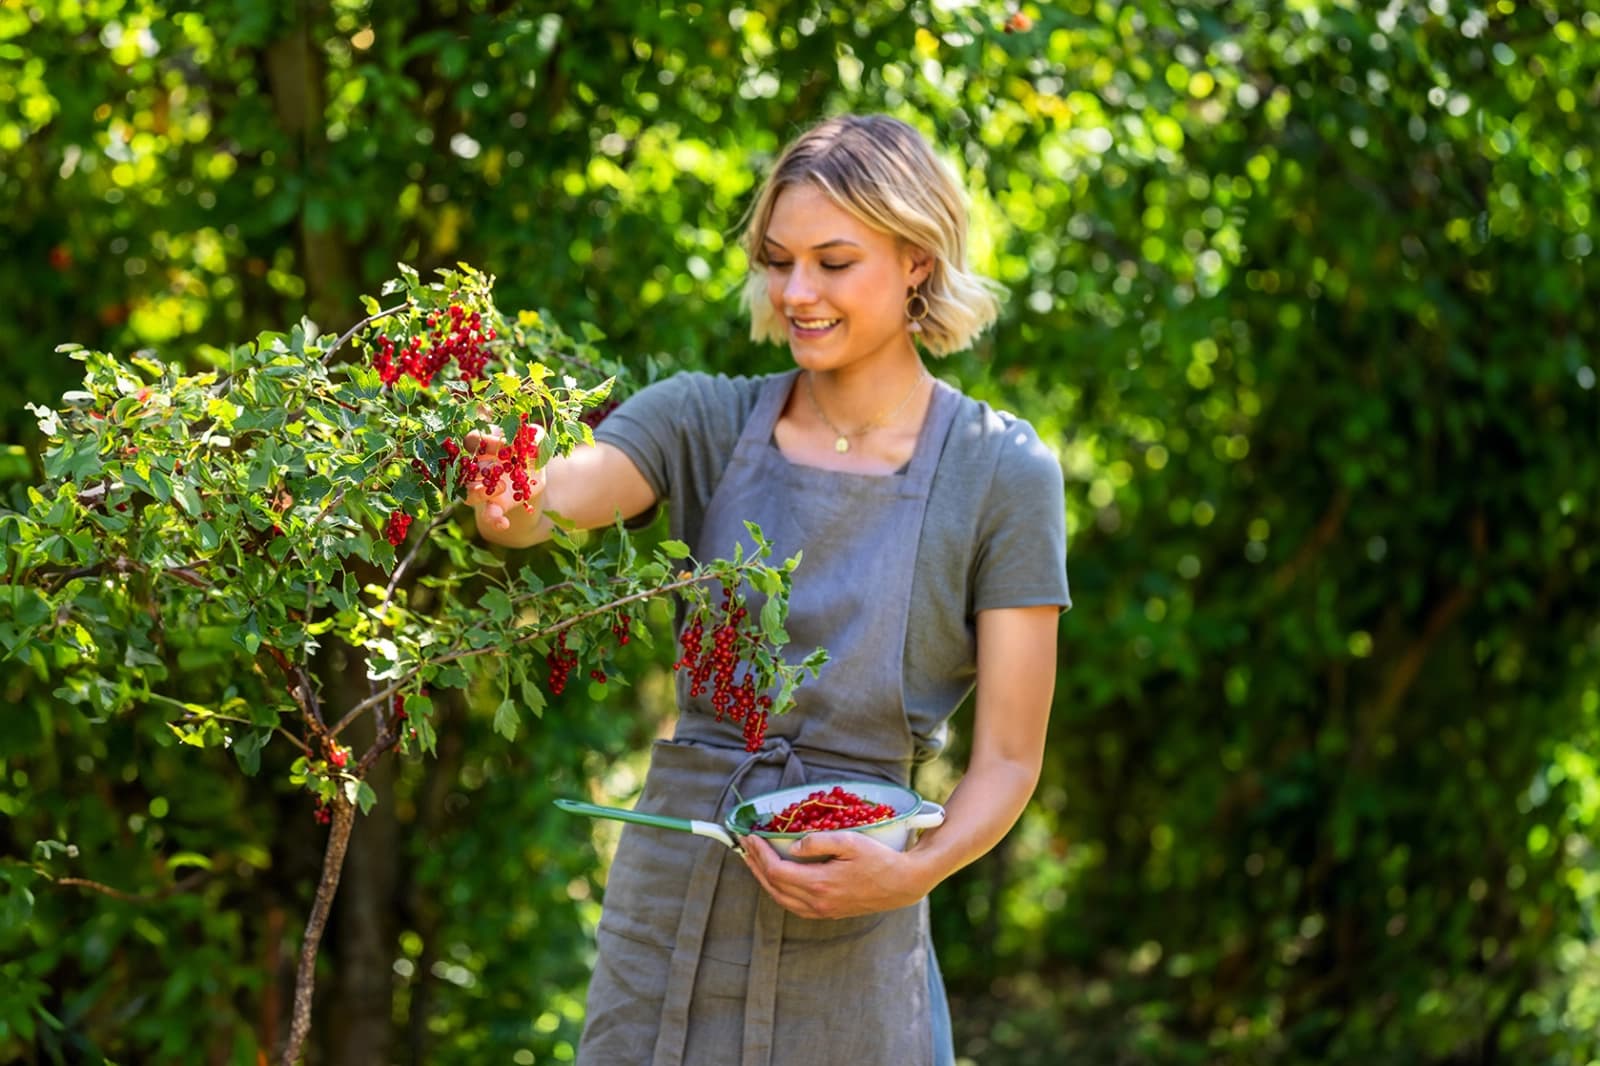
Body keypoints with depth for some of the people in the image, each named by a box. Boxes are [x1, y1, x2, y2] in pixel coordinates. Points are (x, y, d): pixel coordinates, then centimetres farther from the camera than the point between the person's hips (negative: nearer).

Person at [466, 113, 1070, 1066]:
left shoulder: (1000, 470, -5)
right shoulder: (707, 420, 2)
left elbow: (1010, 757, -5)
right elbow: (546, 500, -17)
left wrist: (915, 872, -22)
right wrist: (492, 497, -39)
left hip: (850, 949, -2)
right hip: (672, 896, 2)